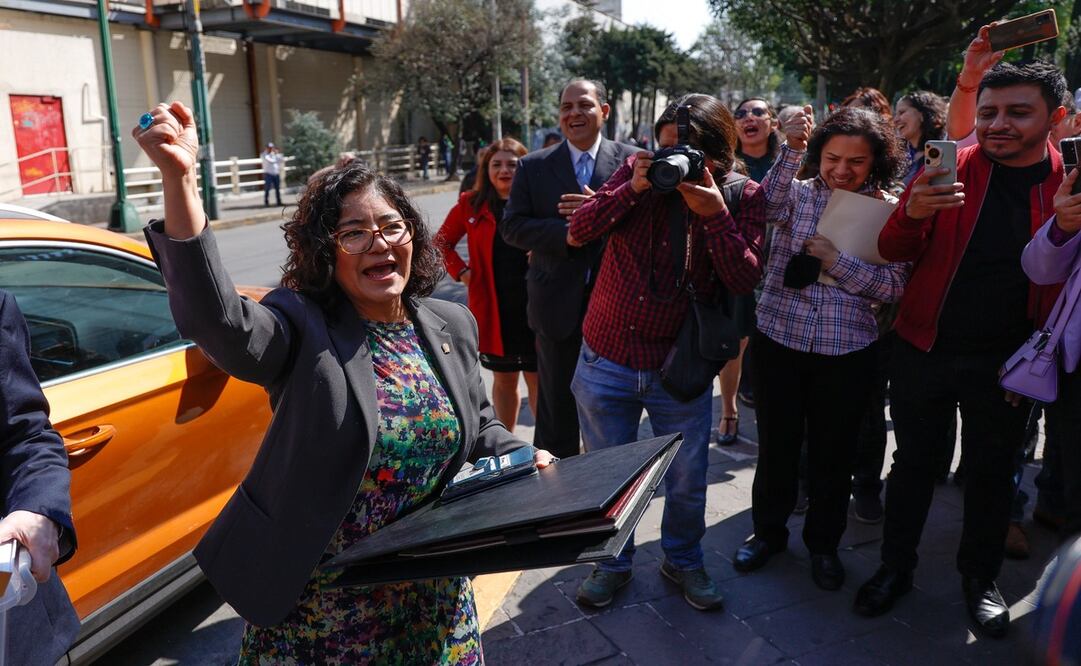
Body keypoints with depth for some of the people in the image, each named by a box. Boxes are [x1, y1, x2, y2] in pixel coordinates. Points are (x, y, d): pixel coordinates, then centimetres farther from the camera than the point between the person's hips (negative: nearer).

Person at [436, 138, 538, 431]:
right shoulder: (471, 204, 2)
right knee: (504, 379, 15)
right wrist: (461, 271, 1)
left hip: (533, 305, -2)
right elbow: (442, 243, 13)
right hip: (491, 308, 2)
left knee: (537, 377, 5)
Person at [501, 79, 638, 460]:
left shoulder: (631, 160, 0)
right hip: (557, 304, 0)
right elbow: (512, 227, -4)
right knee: (556, 408, 11)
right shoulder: (533, 166, 2)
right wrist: (567, 230, -18)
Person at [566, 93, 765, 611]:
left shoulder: (742, 196, -5)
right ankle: (613, 562, 40)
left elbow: (745, 279, -14)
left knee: (687, 482, 14)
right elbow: (577, 232, -8)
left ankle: (683, 560, 42)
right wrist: (632, 189, -20)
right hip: (606, 359, 1)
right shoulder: (637, 169, -3)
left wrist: (714, 214, -25)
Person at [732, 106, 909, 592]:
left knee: (834, 452, 13)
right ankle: (769, 530, 34)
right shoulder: (797, 192, 1)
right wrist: (790, 150, -29)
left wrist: (834, 259, -17)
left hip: (848, 349, 0)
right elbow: (767, 208, -21)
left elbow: (893, 286, -7)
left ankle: (823, 542, 34)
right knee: (776, 444, 12)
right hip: (780, 338, 0)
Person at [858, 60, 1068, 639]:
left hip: (1003, 362, 1)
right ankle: (895, 566, 30)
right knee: (912, 460, 12)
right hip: (923, 348, 0)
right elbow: (894, 252, -6)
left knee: (991, 472, 15)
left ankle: (980, 577, 36)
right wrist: (912, 212, -27)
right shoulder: (951, 168, -6)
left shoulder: (1067, 185, -5)